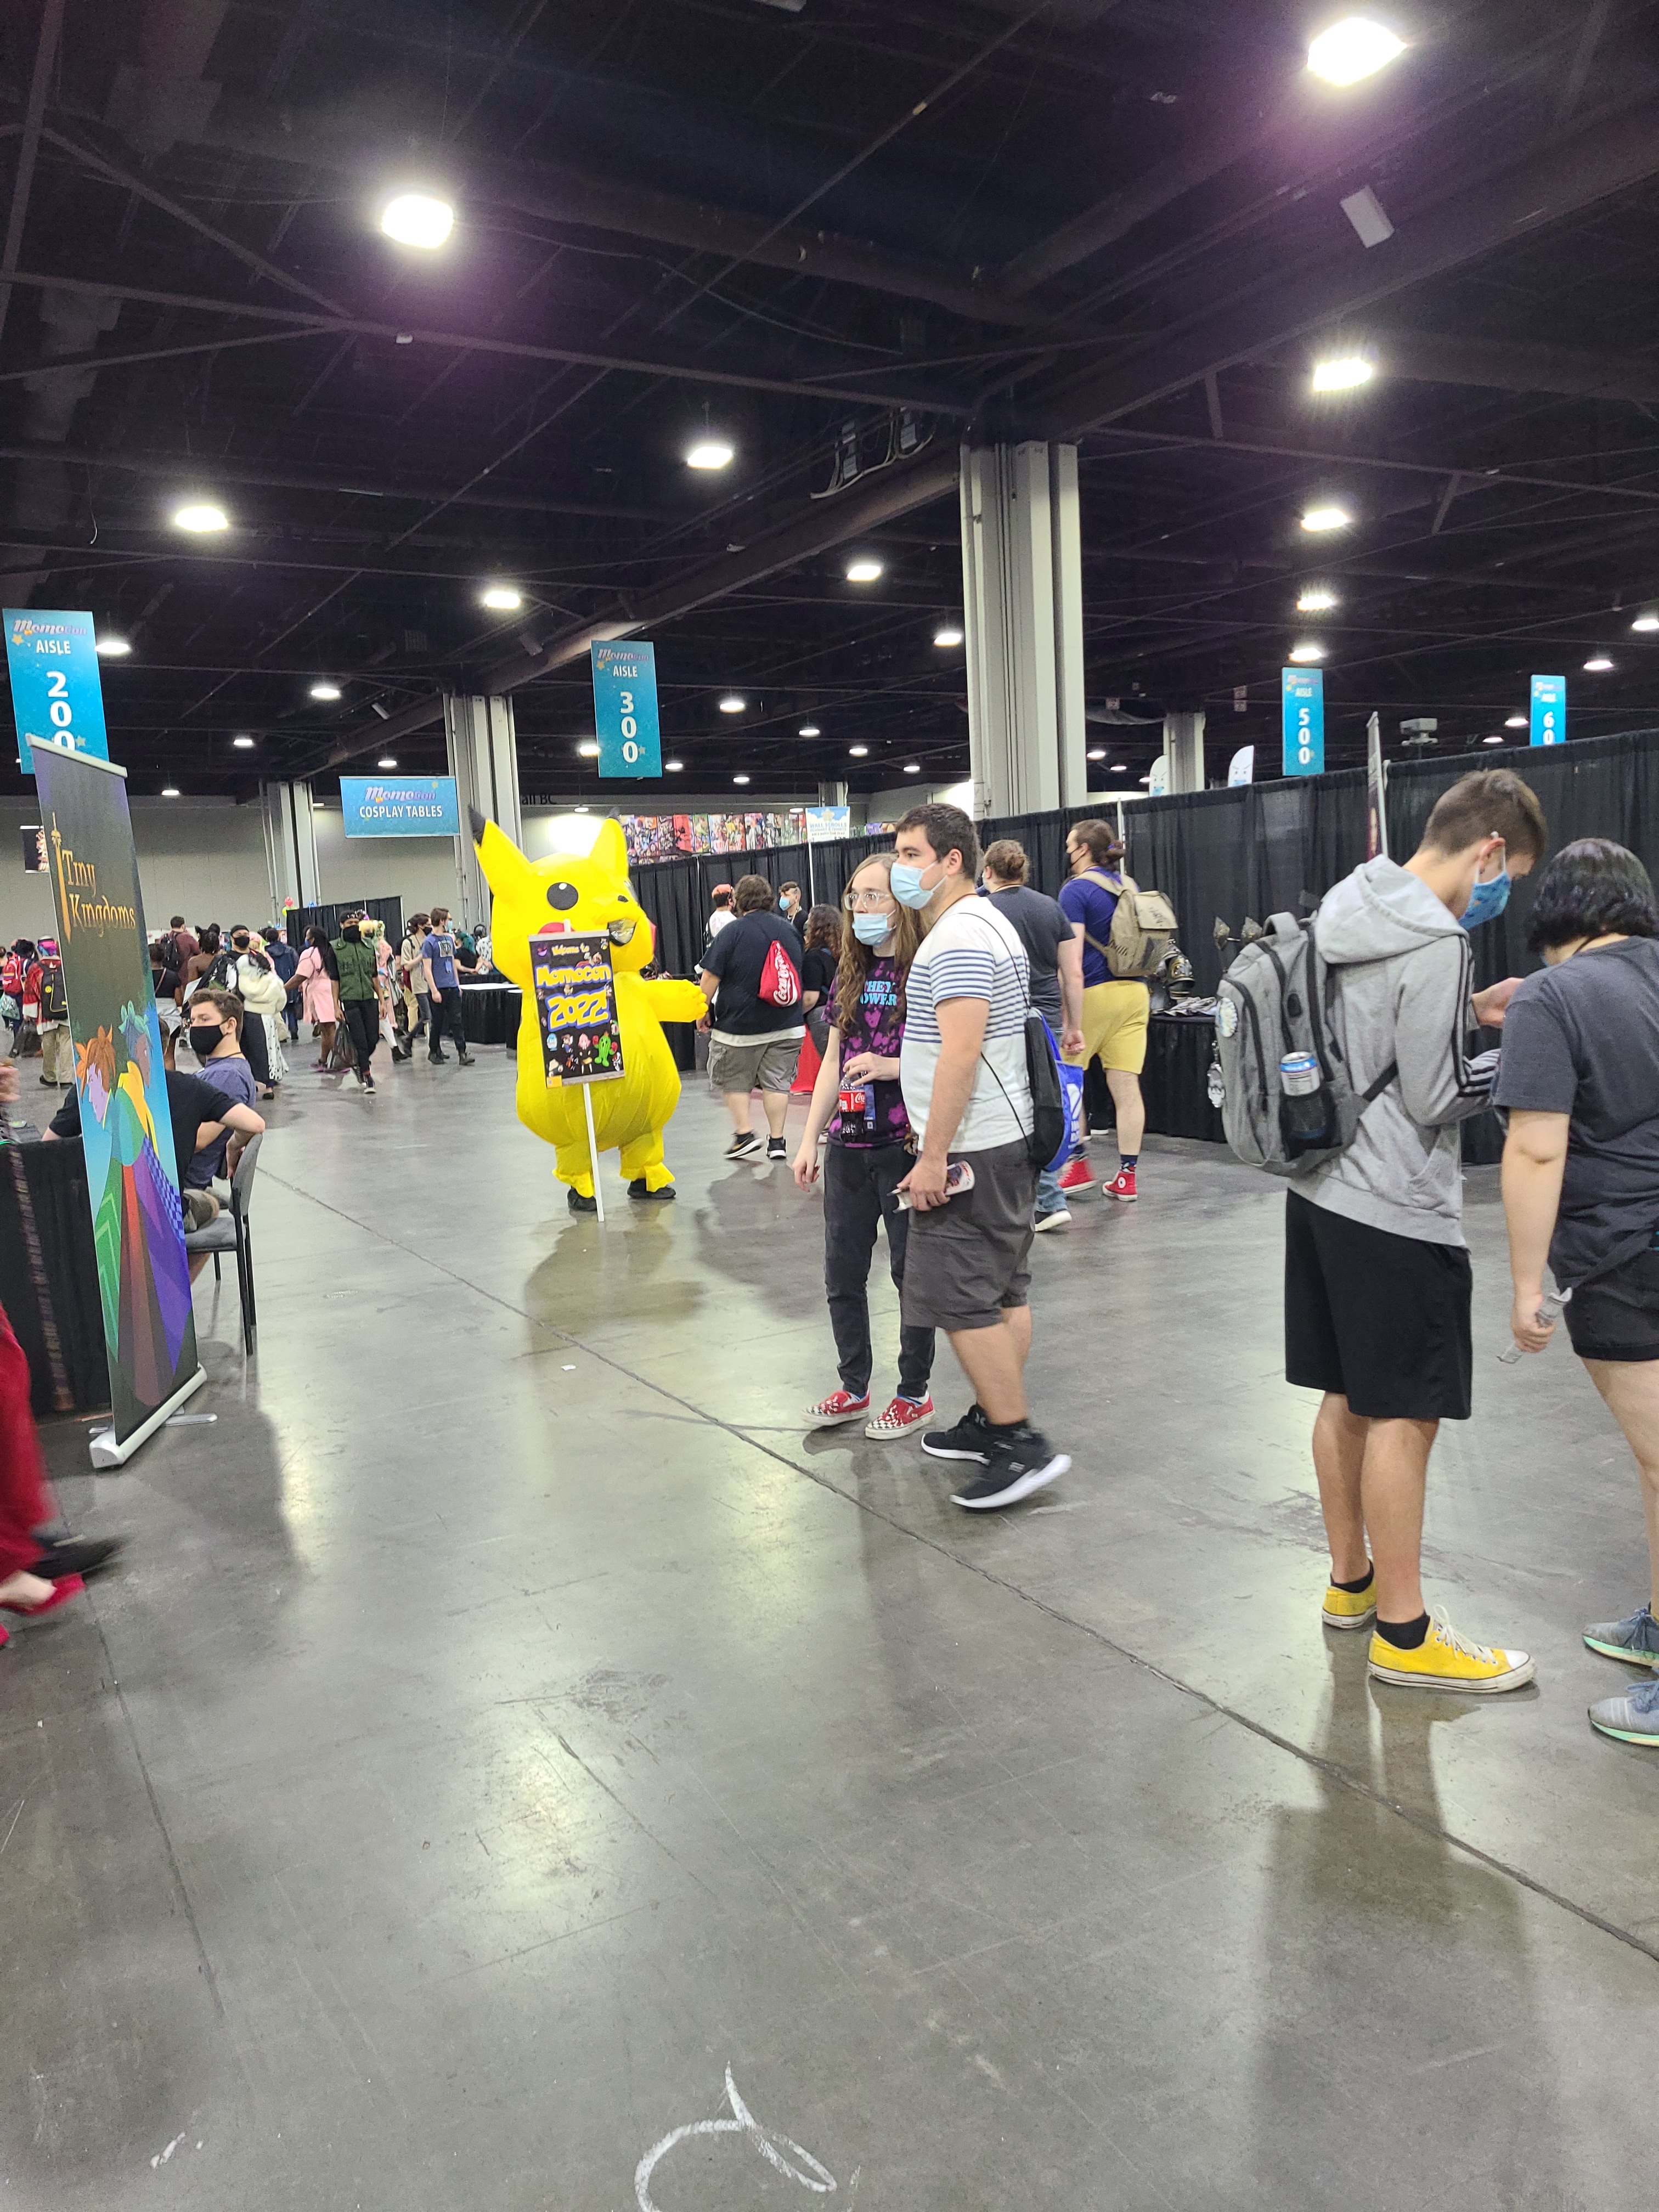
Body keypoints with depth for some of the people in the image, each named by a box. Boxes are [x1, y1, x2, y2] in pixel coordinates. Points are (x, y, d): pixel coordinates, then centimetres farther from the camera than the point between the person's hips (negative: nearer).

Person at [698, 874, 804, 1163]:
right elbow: (799, 973, 20)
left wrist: (703, 1012, 1)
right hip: (786, 1025, 4)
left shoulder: (733, 932, -10)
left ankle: (744, 1135, 6)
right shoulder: (789, 930, 8)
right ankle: (777, 1142, 6)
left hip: (739, 1025, -4)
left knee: (733, 1082, 11)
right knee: (777, 1082, 7)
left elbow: (710, 977, -11)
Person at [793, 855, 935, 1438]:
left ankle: (914, 1393, 22)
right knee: (841, 1275, 13)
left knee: (911, 1272, 6)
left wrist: (891, 1067, -23)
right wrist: (810, 1138, 11)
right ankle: (854, 1387, 29)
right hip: (848, 1146, 7)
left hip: (906, 1147, -6)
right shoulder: (849, 975, 10)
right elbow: (833, 1062, 14)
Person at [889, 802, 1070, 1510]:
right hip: (1007, 1137, 11)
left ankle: (1022, 1443, -2)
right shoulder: (987, 924, 17)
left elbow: (961, 1052, -24)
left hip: (971, 1148, -11)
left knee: (958, 1298, -7)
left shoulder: (958, 937, -17)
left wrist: (933, 1156, -22)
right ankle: (993, 1421, 24)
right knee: (1003, 1291, 14)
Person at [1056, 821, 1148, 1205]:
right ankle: (1127, 1177, 5)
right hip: (1135, 993, 6)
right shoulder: (1128, 886, 14)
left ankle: (1078, 1164, 12)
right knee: (1126, 1087, 3)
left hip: (1095, 992, -6)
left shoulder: (1076, 890, -8)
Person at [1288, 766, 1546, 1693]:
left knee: (1349, 1397, 18)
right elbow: (1435, 1098, -15)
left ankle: (1351, 1580, 32)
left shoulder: (1348, 909, 8)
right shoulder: (1436, 946, -19)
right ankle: (1403, 1631, 13)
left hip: (1325, 1191, 9)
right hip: (1399, 1213, -9)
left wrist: (1469, 1012, 12)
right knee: (1405, 1416, 1)